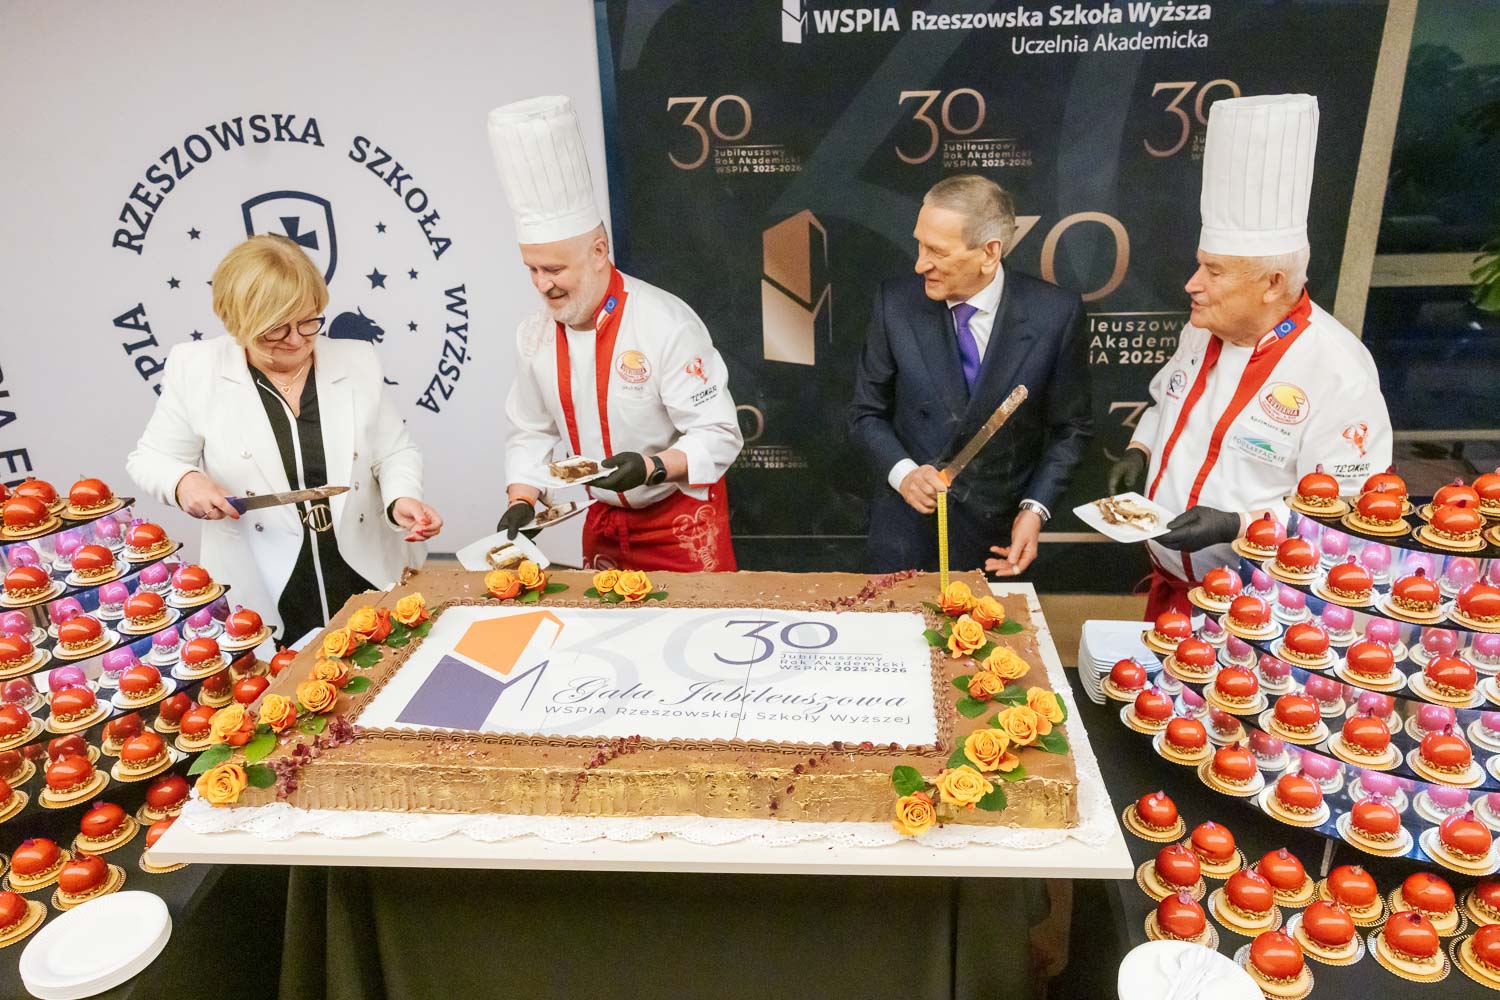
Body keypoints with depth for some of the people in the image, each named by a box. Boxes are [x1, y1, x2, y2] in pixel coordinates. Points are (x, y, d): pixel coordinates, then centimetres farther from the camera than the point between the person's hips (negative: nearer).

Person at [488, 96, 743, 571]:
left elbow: (718, 435, -20)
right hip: (603, 523, 5)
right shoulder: (536, 332, -3)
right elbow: (531, 432, 7)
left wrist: (651, 468, -33)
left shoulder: (666, 323, -22)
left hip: (682, 524, -5)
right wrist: (520, 502, -7)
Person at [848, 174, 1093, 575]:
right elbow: (866, 414, 2)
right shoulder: (896, 303, -8)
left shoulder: (1056, 313, -12)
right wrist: (902, 471, -15)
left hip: (1000, 538, -1)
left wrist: (1034, 509, -12)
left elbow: (1071, 427, -1)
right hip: (908, 530, 1)